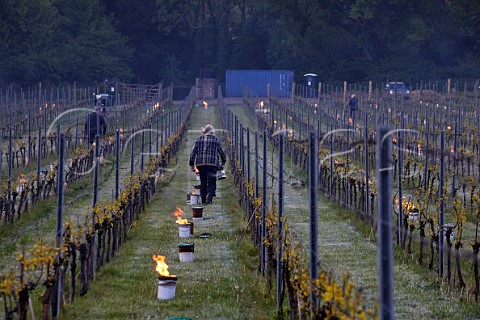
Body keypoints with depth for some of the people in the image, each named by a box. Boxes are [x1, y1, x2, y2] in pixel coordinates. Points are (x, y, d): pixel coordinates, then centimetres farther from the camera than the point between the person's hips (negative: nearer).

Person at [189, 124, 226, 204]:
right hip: (212, 164, -3)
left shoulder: (199, 139, 8)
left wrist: (191, 163, 9)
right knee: (211, 182, -3)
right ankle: (209, 198, -19)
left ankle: (203, 199, 14)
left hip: (201, 164, 3)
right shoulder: (215, 139, 4)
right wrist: (223, 161, 30)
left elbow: (193, 152, 5)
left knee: (203, 182, 13)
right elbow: (221, 152, 13)